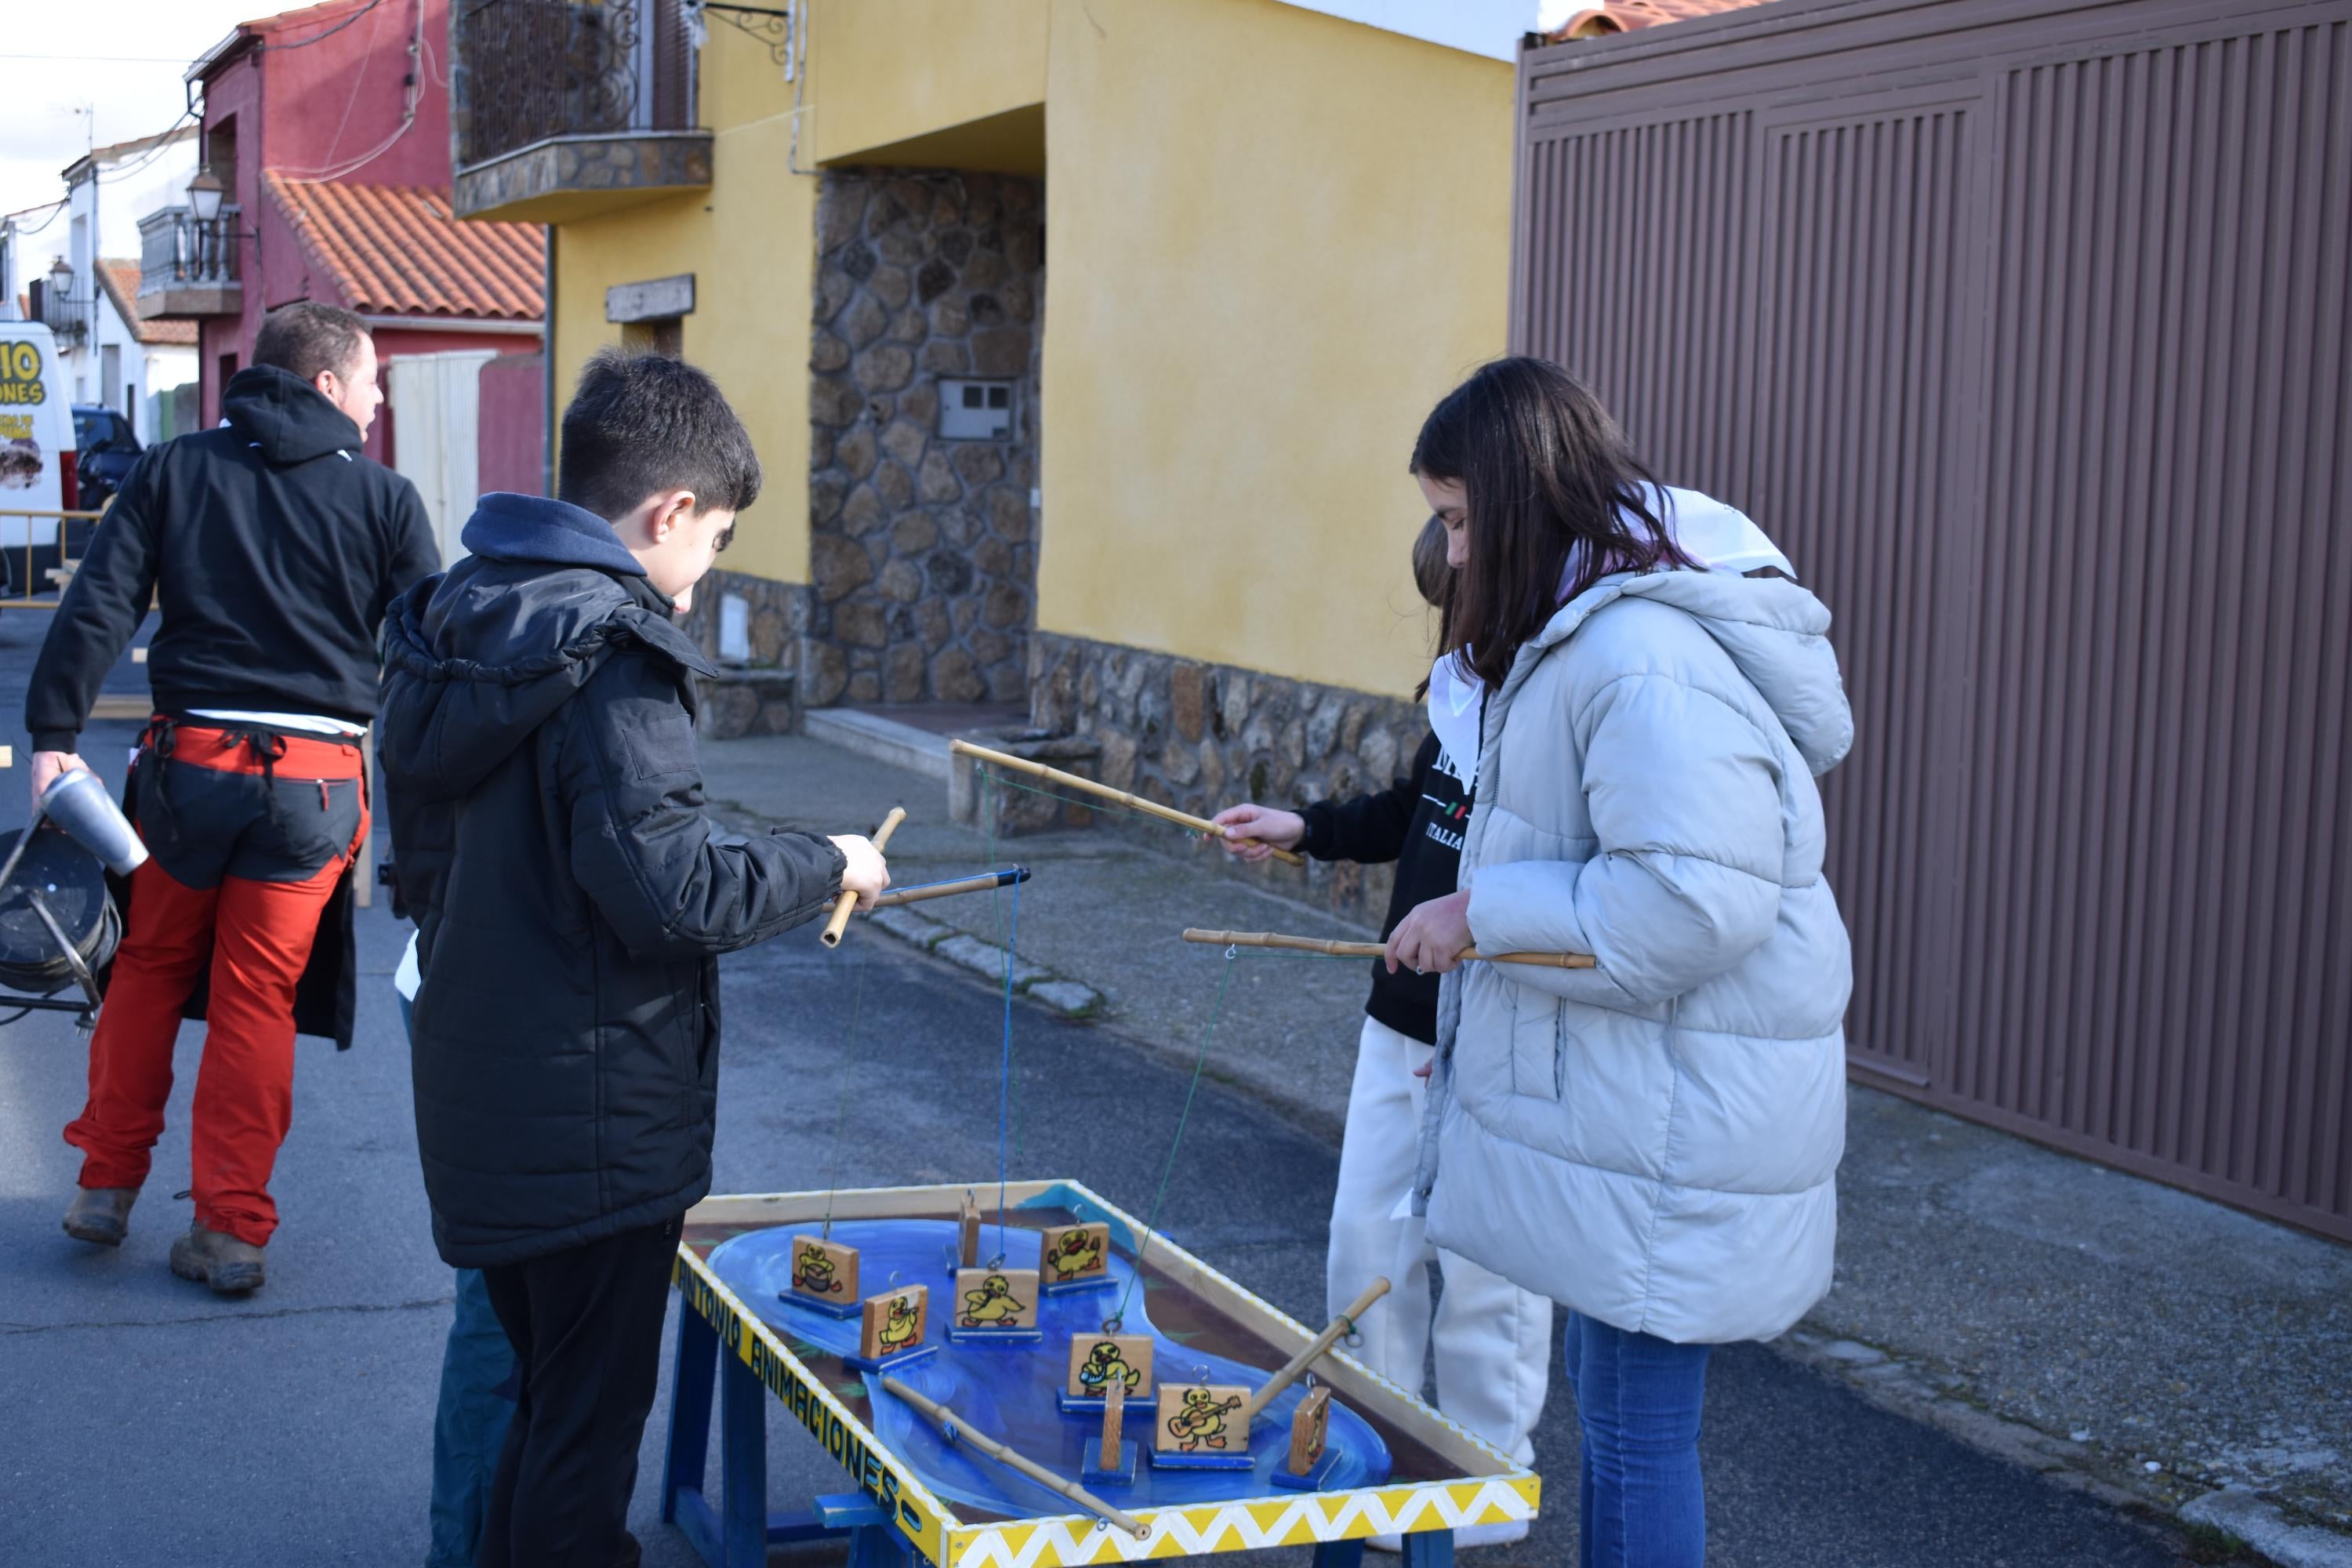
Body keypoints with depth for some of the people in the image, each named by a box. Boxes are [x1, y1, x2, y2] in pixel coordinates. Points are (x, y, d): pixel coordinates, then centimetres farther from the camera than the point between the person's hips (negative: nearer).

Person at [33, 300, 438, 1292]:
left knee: (146, 972, 19)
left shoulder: (173, 470, 5)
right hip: (313, 782, -1)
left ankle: (107, 1185, 26)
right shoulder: (384, 499, 0)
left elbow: (98, 605, -4)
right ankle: (231, 1231, 10)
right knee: (256, 1002, 7)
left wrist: (54, 734, -5)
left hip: (187, 762, 1)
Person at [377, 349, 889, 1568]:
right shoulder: (612, 657, -21)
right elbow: (666, 889, -26)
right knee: (588, 1424, 5)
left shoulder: (458, 626, 7)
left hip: (478, 1091, 9)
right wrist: (826, 869, -12)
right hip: (595, 1122, -9)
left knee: (540, 1399, 22)